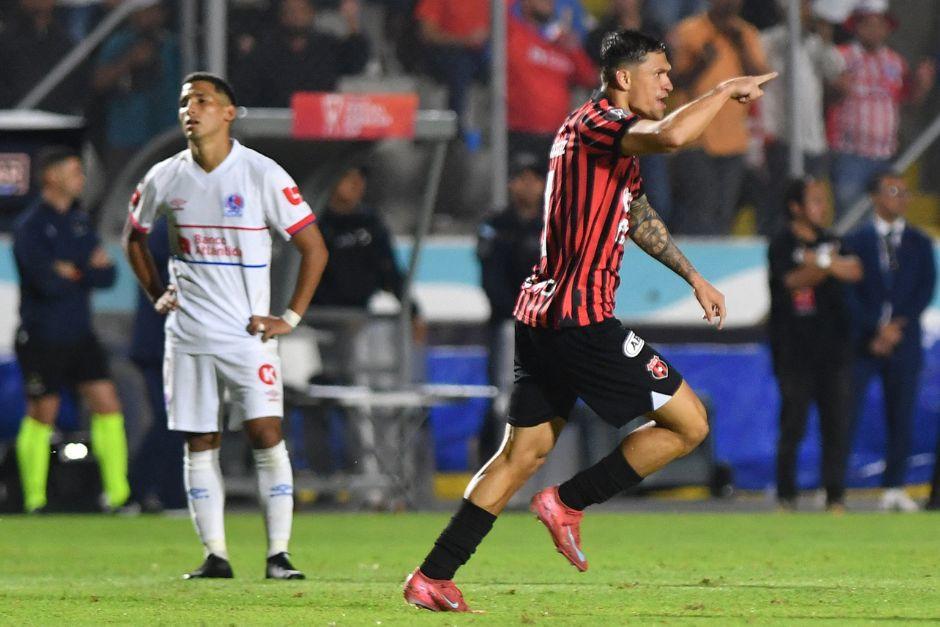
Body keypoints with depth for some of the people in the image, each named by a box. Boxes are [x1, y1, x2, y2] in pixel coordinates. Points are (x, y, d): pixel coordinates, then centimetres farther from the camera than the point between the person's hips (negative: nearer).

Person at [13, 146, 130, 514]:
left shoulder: (79, 220, 10)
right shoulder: (31, 227, -13)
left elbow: (107, 276, 3)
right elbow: (47, 282, -24)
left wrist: (72, 273, -14)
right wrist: (89, 270, -10)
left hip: (79, 335, 6)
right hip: (42, 340, -6)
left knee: (107, 404, -1)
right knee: (42, 415, 1)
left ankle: (117, 493, 4)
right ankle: (34, 500, 12)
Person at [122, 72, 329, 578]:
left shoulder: (261, 175, -8)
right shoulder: (165, 178, 3)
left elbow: (313, 248, -4)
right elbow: (133, 236, 23)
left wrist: (290, 318, -7)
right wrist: (157, 295, 13)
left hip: (248, 333, -3)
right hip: (187, 336, 4)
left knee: (266, 434, -12)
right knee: (199, 444, 3)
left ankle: (278, 554, -8)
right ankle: (214, 555, 9)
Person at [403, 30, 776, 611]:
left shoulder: (614, 140, 21)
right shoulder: (596, 123, -12)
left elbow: (640, 216, 35)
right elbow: (670, 135, -33)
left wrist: (694, 277, 39)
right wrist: (729, 89, -20)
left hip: (543, 317, 10)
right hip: (581, 318, -10)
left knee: (523, 452, 12)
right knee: (688, 422, -4)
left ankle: (433, 577, 10)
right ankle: (569, 502, 1)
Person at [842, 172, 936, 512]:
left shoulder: (919, 242, 10)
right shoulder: (856, 241, 4)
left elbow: (926, 289, 3)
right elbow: (849, 291, -2)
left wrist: (896, 327, -8)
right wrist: (877, 328, -12)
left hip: (904, 343, 2)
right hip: (862, 342, -2)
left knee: (901, 419, 1)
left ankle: (894, 490, 7)